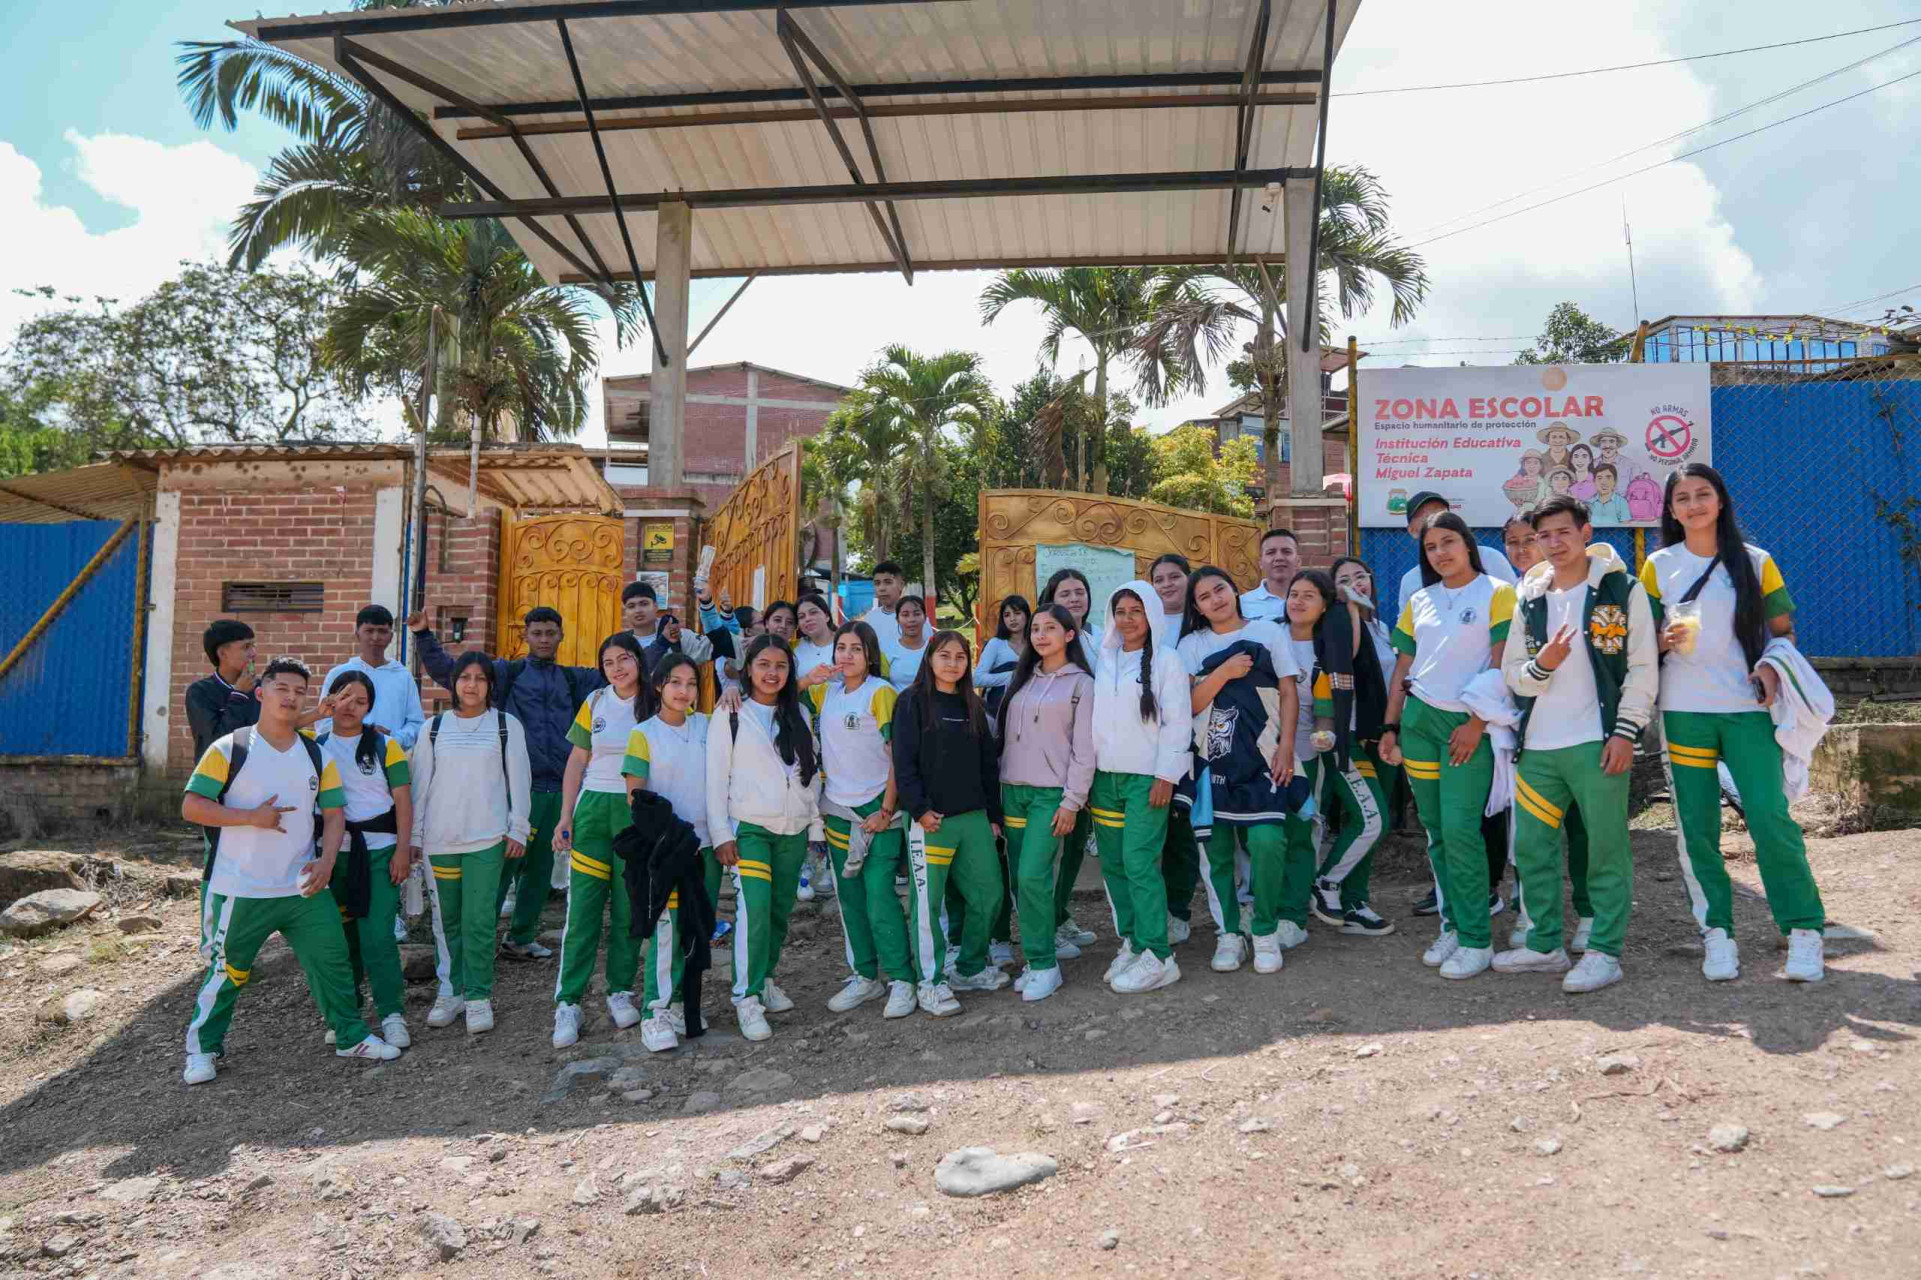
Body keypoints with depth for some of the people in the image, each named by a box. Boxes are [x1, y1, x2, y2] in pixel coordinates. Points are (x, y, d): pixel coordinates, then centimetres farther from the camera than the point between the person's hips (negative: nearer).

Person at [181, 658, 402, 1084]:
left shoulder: (318, 756, 7)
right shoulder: (229, 749, -7)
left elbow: (334, 812, 8)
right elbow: (191, 807, -9)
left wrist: (327, 860, -7)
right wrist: (252, 817, -19)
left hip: (304, 888, 4)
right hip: (241, 890, -4)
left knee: (332, 960, 6)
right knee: (227, 970, 7)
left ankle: (351, 1037, 20)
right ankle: (203, 1049, 27)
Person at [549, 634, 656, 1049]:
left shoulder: (657, 704, 2)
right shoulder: (595, 703, 7)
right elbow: (577, 761, 8)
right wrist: (565, 815, 3)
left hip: (639, 813, -1)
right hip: (594, 808, 1)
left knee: (629, 907, 3)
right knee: (582, 906, -3)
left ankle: (620, 992, 17)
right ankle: (568, 1002, 0)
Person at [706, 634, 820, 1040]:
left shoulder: (798, 716, 13)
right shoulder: (731, 716, 0)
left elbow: (811, 771, 16)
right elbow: (716, 778, -3)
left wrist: (814, 823, 12)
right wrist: (721, 834, -9)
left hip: (793, 829, 5)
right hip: (749, 828, -5)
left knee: (780, 911, 8)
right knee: (754, 908, -17)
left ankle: (765, 979, 26)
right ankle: (748, 998, -10)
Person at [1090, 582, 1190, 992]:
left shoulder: (1166, 660, -2)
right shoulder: (1103, 661, 13)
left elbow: (1177, 721, -6)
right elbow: (1090, 717, 14)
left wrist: (1166, 776, -12)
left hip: (1146, 778, -5)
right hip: (1104, 776, 6)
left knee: (1139, 863, -12)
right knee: (1112, 863, 7)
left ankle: (1157, 957, -6)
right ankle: (1131, 941, 20)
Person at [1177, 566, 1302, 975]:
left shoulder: (1268, 632, 8)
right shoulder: (1192, 645, 10)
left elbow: (1289, 693, 5)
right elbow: (1189, 705, 0)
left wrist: (1286, 748, -4)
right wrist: (1224, 672, -12)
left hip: (1262, 757, -2)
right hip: (1213, 759, 2)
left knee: (1266, 841, -17)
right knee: (1217, 847, -2)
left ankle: (1266, 933, 1)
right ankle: (1228, 934, 12)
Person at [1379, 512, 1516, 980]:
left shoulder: (1497, 594, -1)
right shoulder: (1418, 602, 14)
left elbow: (1502, 664, -8)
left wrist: (1477, 724, -14)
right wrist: (1390, 727, 9)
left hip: (1469, 723, -5)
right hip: (1419, 719, 5)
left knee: (1460, 829, -12)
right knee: (1436, 831, 8)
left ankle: (1476, 939, -2)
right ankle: (1452, 926, 18)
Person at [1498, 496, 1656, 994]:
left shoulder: (1622, 589, 1)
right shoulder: (1528, 598, 13)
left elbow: (1643, 668, -2)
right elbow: (1510, 673, 12)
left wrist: (1625, 732, -10)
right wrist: (1541, 665, -10)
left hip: (1597, 744, -5)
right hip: (1537, 746, 5)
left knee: (1606, 850, -1)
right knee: (1531, 849, 9)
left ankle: (1605, 952, 9)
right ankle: (1544, 945, 22)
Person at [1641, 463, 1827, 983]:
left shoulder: (1755, 562, 5)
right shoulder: (1659, 565, 6)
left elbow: (1784, 630, 10)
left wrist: (1771, 665, -10)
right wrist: (1667, 640, -13)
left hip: (1748, 708, -1)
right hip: (1683, 711, 1)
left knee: (1770, 818, -9)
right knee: (1696, 827, 3)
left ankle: (1805, 932, 5)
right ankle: (1717, 934, 14)